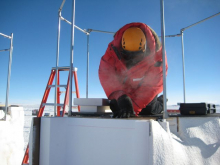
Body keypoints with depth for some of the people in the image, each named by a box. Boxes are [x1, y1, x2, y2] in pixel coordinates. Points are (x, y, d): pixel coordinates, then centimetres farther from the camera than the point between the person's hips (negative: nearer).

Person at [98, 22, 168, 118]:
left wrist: (134, 107, -40)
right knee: (116, 108, -1)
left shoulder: (156, 54, -36)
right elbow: (106, 76, -40)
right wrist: (121, 97, -55)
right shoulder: (113, 50, -33)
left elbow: (151, 86, -33)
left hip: (144, 89, -1)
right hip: (122, 87, 2)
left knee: (148, 111, -3)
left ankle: (160, 102, 32)